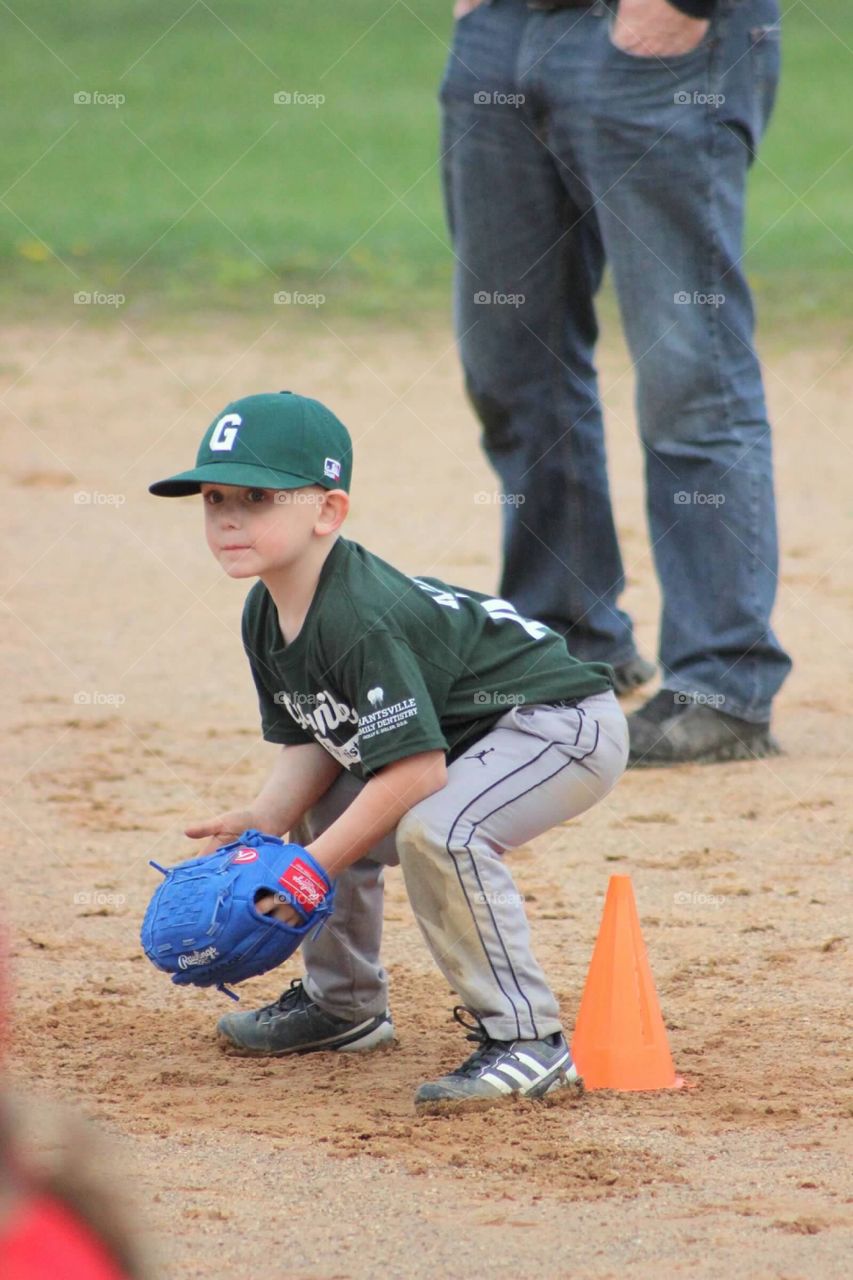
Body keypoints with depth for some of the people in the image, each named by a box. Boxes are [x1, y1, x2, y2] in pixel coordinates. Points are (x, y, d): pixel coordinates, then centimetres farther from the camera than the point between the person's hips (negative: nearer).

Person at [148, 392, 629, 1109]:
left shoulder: (362, 622, -30)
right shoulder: (266, 617, 0)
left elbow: (414, 771, -32)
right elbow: (312, 743, 6)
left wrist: (312, 868, -25)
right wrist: (265, 821, -14)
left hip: (566, 722, -11)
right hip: (471, 736, 11)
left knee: (436, 830, -32)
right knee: (320, 811, 15)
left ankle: (526, 1041, -24)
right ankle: (344, 1003, 34)